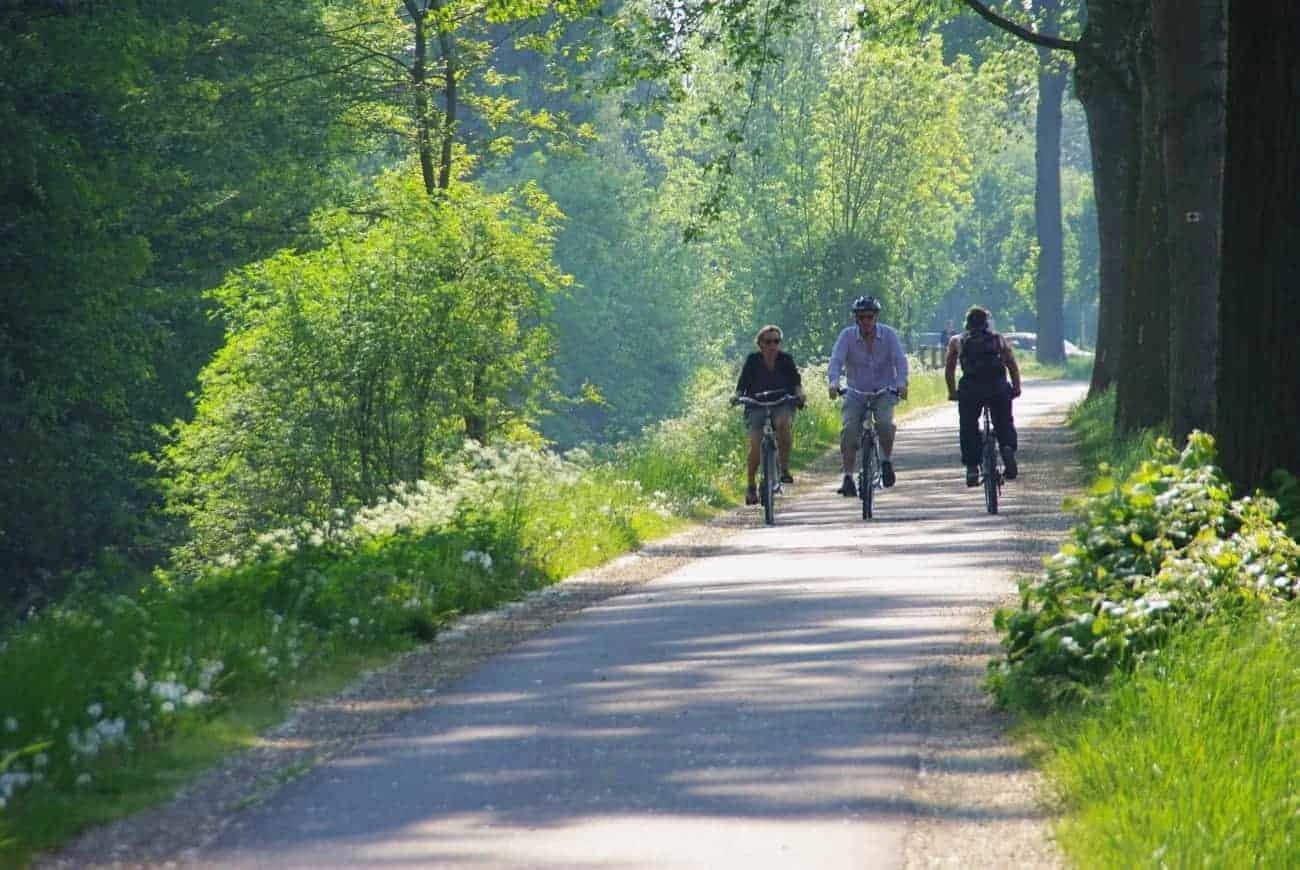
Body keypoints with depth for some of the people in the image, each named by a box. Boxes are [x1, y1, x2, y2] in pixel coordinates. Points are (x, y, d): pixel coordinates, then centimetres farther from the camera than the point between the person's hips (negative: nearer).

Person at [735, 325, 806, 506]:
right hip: (757, 406, 0)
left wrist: (799, 394, -24)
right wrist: (737, 396, -25)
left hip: (782, 404, 0)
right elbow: (742, 383, -5)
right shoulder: (753, 360, -2)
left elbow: (796, 380, -3)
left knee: (783, 422, -35)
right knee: (755, 445, -17)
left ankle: (784, 468, -24)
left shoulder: (785, 359, 1)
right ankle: (751, 487, 0)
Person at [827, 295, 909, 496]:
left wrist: (902, 383, -34)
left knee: (885, 423, -28)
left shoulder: (888, 335, -6)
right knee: (848, 429, -19)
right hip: (856, 393, 1)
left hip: (884, 391, -1)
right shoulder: (847, 336, -6)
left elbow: (900, 360, -16)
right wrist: (834, 382, -36)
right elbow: (836, 360, -16)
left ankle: (887, 460, -1)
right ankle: (848, 477, -12)